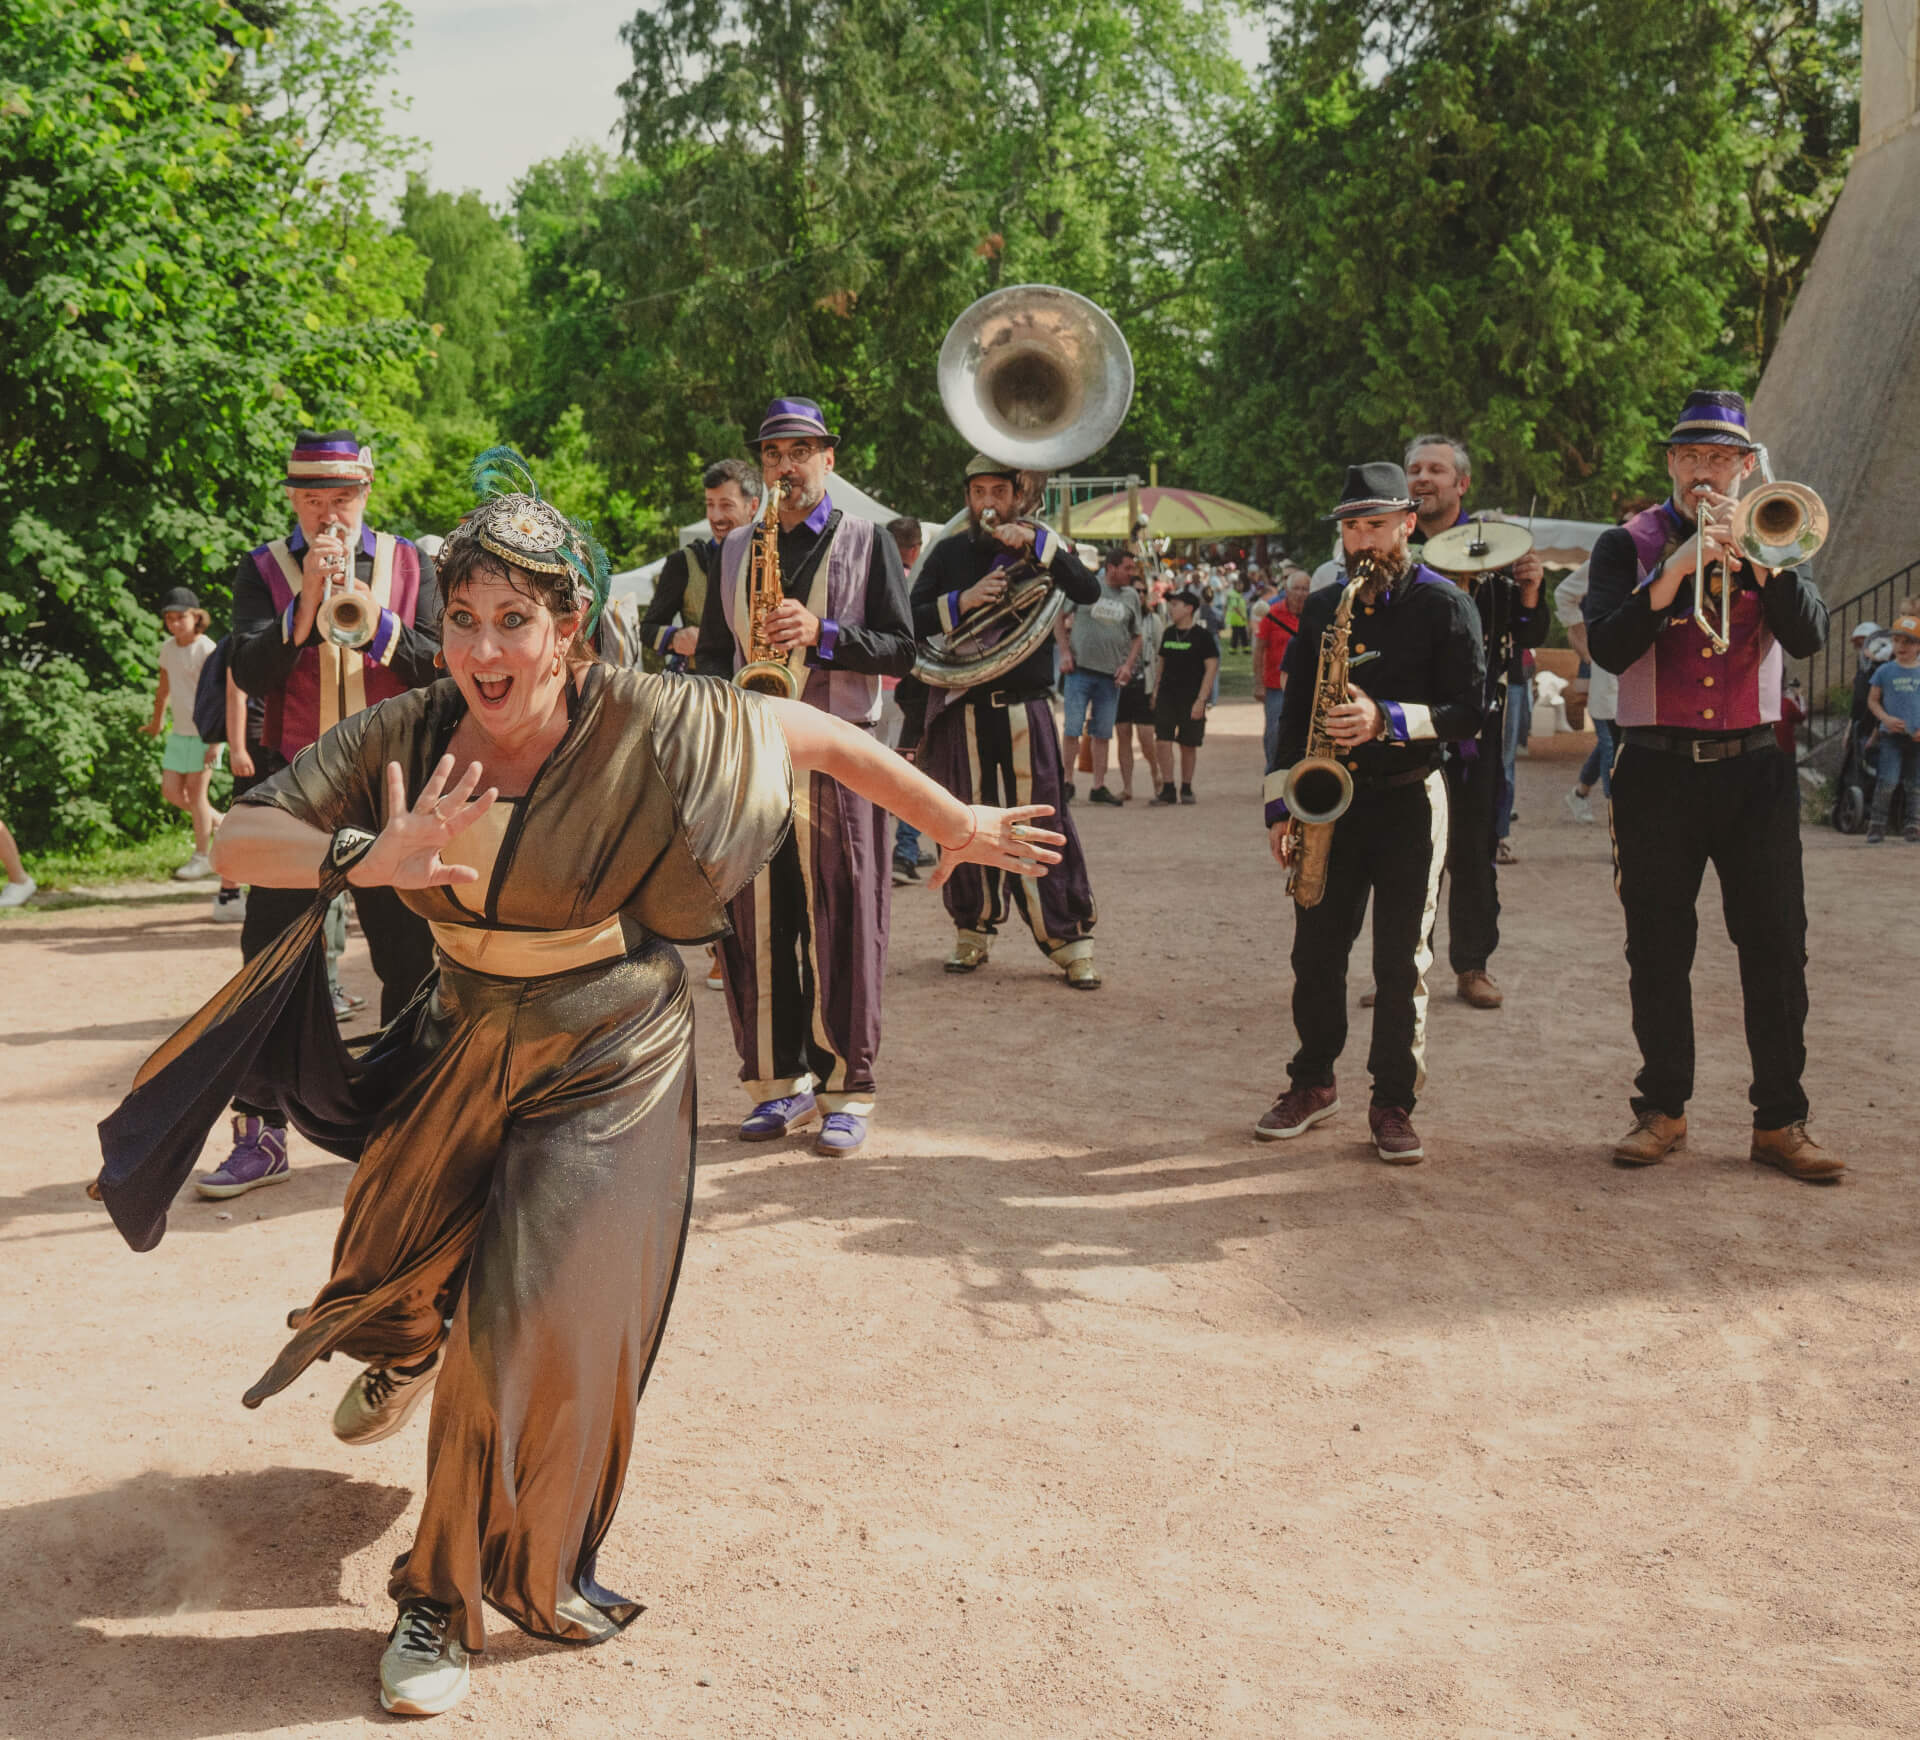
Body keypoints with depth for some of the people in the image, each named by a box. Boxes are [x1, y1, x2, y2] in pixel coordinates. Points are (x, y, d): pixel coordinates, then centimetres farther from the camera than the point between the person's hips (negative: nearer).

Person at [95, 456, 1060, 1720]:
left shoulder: (645, 728, -22)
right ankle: (406, 1351, 59)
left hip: (607, 1067, -3)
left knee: (547, 1331, -4)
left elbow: (825, 738, -11)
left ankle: (453, 1595, 20)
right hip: (460, 1049, 3)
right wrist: (363, 856, -38)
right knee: (403, 1283, 15)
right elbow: (242, 841, -17)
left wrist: (959, 827, -2)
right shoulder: (406, 736, -14)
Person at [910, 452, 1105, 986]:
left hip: (1025, 710, -1)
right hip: (961, 714, 1)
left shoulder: (1042, 545, 7)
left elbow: (1089, 592, -10)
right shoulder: (949, 552, 8)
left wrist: (1035, 544, -19)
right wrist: (962, 601, -15)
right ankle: (973, 932, 22)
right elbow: (912, 621, 0)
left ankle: (1072, 943, 1)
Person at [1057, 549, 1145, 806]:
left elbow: (1137, 635, 16)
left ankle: (1098, 787, 14)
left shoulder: (1131, 596, 7)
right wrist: (1065, 652, -5)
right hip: (1081, 669, -3)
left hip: (1111, 674, 3)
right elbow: (1059, 617, 3)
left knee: (1103, 733, 7)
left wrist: (1128, 664, 1)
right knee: (1072, 729, -3)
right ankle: (1067, 782, 7)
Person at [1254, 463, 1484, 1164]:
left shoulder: (1444, 605, -2)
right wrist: (1281, 803, 7)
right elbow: (1294, 710, 14)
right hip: (1328, 798, 4)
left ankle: (1393, 1103, 10)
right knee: (1315, 952, 6)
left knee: (1401, 961, 0)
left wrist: (1386, 721, -22)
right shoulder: (1321, 608, 11)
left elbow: (1469, 711, -8)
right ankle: (1313, 1081, 22)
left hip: (1407, 799, -4)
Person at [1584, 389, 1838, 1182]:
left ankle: (1780, 1121, 6)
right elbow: (1609, 647, -11)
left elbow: (1808, 635, -7)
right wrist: (1678, 567, -19)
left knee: (1777, 949, -1)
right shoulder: (1626, 545, 6)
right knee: (1658, 951, 5)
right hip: (1657, 771, -1)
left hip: (1754, 769, 1)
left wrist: (1753, 553, -18)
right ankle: (1663, 1110, 16)